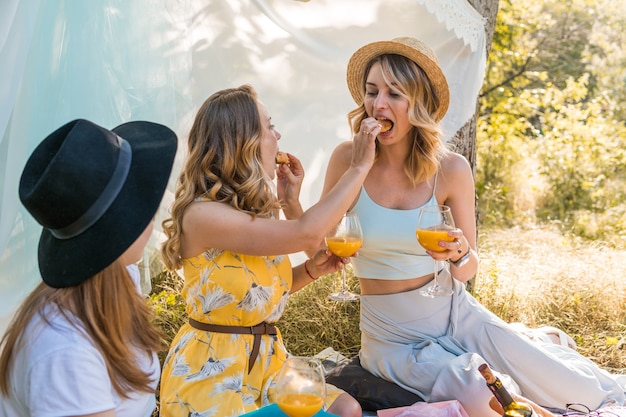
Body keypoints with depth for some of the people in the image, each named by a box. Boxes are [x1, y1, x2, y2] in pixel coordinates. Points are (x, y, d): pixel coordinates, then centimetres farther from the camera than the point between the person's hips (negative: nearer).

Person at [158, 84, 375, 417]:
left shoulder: (254, 205, 6)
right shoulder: (201, 214, -21)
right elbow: (306, 234, -27)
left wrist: (314, 267, -1)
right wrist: (359, 166, -17)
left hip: (266, 362, 7)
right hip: (209, 374, -7)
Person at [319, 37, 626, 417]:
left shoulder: (450, 169, -11)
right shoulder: (348, 159, -12)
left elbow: (468, 271, -4)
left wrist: (460, 254, -27)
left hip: (455, 315, 1)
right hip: (394, 336, -1)